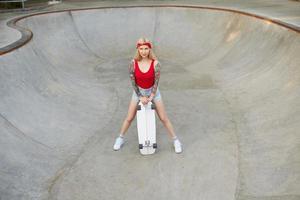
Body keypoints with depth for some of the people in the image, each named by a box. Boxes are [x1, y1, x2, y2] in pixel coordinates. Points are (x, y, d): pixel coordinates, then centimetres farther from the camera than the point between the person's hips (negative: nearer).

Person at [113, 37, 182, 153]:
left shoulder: (155, 63, -24)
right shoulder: (133, 63, -20)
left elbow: (156, 82, -16)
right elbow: (133, 82, -13)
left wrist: (150, 97, -14)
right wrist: (141, 97, -12)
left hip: (153, 91, -1)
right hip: (138, 91, 1)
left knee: (163, 118, 4)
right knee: (129, 118, 9)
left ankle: (175, 140, 19)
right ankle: (120, 138, 30)